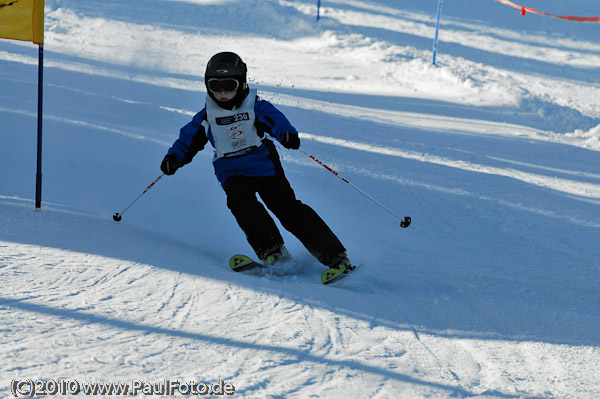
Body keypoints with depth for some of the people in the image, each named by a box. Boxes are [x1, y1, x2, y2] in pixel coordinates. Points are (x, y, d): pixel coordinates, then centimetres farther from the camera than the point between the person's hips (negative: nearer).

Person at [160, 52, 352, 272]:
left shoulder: (255, 107, -3)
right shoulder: (207, 116, 8)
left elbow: (275, 119, -21)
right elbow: (189, 139, 13)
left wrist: (287, 133, -44)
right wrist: (174, 157, -7)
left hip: (263, 165, -3)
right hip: (232, 172, 3)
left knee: (286, 206, -13)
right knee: (239, 197, -30)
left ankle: (334, 255, -12)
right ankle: (269, 247, -32)